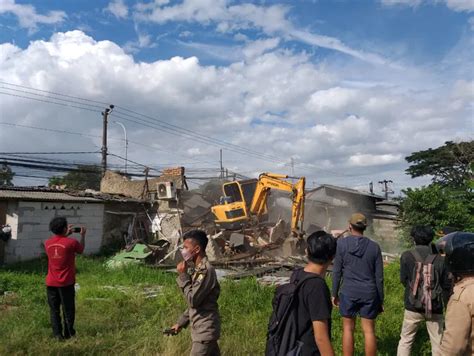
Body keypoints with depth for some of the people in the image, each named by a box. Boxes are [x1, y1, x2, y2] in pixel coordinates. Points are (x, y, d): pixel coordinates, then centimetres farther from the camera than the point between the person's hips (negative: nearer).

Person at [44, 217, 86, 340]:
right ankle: (68, 333, 17)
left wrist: (66, 235, 21)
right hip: (66, 283, -4)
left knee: (54, 309, 12)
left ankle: (58, 334, 13)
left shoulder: (47, 243, -2)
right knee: (68, 309, 10)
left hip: (51, 283, 4)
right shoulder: (71, 242, -16)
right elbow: (81, 249, 5)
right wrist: (83, 235, 15)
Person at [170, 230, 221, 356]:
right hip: (203, 329, 9)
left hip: (205, 331, -9)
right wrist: (181, 322, 18)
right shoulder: (198, 269, 9)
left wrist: (183, 276, -16)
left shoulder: (206, 270, -21)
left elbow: (193, 300, -22)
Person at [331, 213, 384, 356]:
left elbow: (337, 272, -5)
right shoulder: (374, 246, -1)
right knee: (369, 331, 9)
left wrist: (334, 293, 6)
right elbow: (379, 276, 2)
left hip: (348, 292, -1)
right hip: (369, 293, 2)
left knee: (348, 328, 11)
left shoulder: (341, 243, -7)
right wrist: (381, 299, 11)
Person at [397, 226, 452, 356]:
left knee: (405, 340, 13)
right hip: (435, 308, 1)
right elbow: (446, 285, 0)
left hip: (413, 306, 0)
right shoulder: (440, 259, -3)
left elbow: (403, 280, -1)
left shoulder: (406, 256, -6)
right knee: (437, 343, 11)